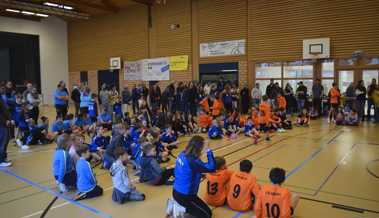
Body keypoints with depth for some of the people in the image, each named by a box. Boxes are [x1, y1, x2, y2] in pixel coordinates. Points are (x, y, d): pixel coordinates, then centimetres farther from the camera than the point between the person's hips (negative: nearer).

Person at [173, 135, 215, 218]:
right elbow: (211, 168, -29)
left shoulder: (182, 154, -3)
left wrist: (199, 175, 7)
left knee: (200, 206, 28)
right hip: (185, 196, -8)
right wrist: (208, 151, -25)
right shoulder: (192, 161, -29)